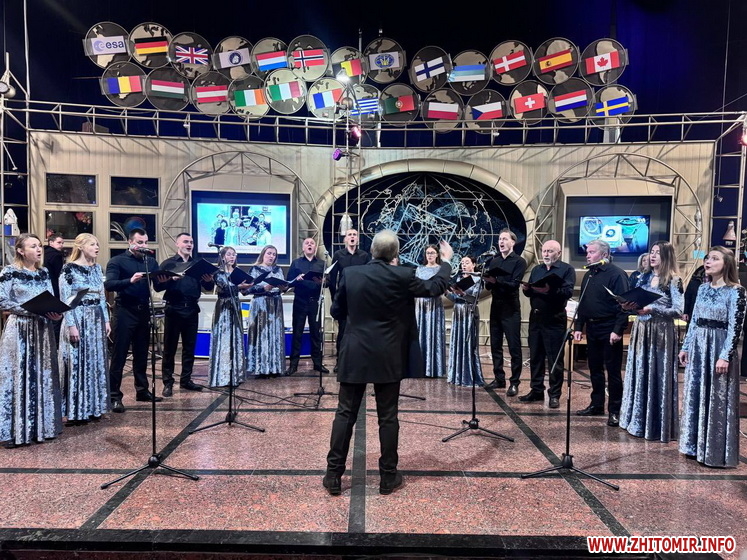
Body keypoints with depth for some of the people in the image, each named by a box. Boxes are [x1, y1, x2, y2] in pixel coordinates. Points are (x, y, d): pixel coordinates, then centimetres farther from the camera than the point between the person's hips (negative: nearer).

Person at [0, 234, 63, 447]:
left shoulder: (44, 273, 11)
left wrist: (55, 312, -8)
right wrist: (31, 310, -19)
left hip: (42, 329, 5)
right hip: (19, 329, -5)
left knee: (43, 375, 8)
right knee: (19, 376, -2)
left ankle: (42, 424, 18)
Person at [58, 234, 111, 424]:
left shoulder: (97, 268, 11)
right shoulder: (69, 269, -9)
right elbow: (65, 299, -12)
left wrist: (106, 320, 10)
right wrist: (72, 325, -17)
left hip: (96, 320, 7)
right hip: (78, 320, -6)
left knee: (96, 362, 9)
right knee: (77, 362, -1)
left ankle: (93, 406, 20)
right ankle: (76, 410, 9)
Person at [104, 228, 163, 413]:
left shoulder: (151, 262, 11)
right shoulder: (117, 261, -3)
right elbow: (108, 284, -17)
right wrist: (130, 281, -31)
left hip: (144, 311, 5)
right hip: (125, 312, -5)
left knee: (142, 354, 13)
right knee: (119, 355, -1)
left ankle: (142, 390, 23)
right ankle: (114, 396, 5)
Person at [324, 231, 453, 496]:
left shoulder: (350, 273, -3)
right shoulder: (402, 276, -9)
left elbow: (336, 312, 6)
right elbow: (435, 287, 6)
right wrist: (446, 261, 21)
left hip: (354, 355, 2)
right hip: (388, 357, -1)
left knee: (345, 413, 9)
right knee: (388, 417, 8)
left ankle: (333, 475, 14)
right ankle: (388, 477, 19)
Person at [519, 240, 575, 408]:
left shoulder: (567, 269, -1)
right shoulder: (536, 269, 17)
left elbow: (568, 292, -16)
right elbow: (529, 293, 13)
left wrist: (550, 290, -32)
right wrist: (526, 289, -10)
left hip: (555, 320, -6)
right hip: (535, 318, 6)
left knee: (555, 359, 2)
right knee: (535, 357, 10)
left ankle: (554, 395, 10)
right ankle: (536, 391, 19)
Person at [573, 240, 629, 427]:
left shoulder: (616, 274, -10)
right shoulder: (588, 275, 14)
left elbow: (623, 304, -15)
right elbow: (582, 303, 17)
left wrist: (618, 330, -21)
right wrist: (578, 326, 11)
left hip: (609, 330, -7)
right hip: (592, 329, 7)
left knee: (613, 371, 0)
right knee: (595, 369, 14)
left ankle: (615, 411, 8)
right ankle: (596, 405, 25)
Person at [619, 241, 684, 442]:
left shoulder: (674, 281, -7)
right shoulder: (643, 278, 10)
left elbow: (678, 310, -13)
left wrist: (652, 309, -23)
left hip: (661, 333, -6)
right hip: (641, 330, 6)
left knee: (658, 377, 0)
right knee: (639, 374, 11)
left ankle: (657, 425, 11)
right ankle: (638, 421, 22)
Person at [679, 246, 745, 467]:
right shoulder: (703, 288, 9)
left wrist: (725, 356, -18)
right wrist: (686, 347, 11)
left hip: (719, 348, -6)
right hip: (698, 348, 7)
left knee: (717, 399, 1)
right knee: (695, 395, 11)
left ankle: (716, 451, 13)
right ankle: (696, 445, 24)